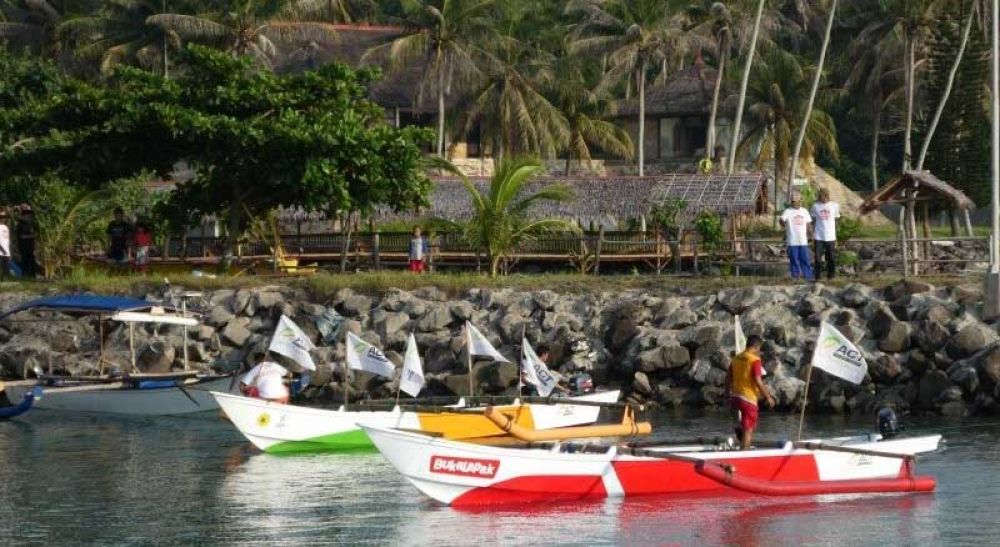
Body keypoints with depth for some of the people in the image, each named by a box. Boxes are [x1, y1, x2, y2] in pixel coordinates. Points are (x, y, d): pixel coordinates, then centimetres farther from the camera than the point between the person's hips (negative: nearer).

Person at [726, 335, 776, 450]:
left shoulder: (736, 358, 7)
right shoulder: (755, 360, -14)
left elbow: (728, 378, 12)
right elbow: (758, 382, -19)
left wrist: (728, 394, 23)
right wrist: (768, 397, -9)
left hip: (735, 396, 7)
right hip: (748, 398, -7)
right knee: (748, 430, -1)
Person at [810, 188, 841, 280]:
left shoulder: (834, 206, 4)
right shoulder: (815, 206, 4)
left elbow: (836, 221, 9)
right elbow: (813, 222, 10)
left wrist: (836, 237, 7)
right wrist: (813, 235, 2)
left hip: (831, 237, 0)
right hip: (818, 237, 0)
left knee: (832, 258, 2)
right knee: (818, 258, -2)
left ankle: (831, 275, 12)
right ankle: (818, 276, 4)